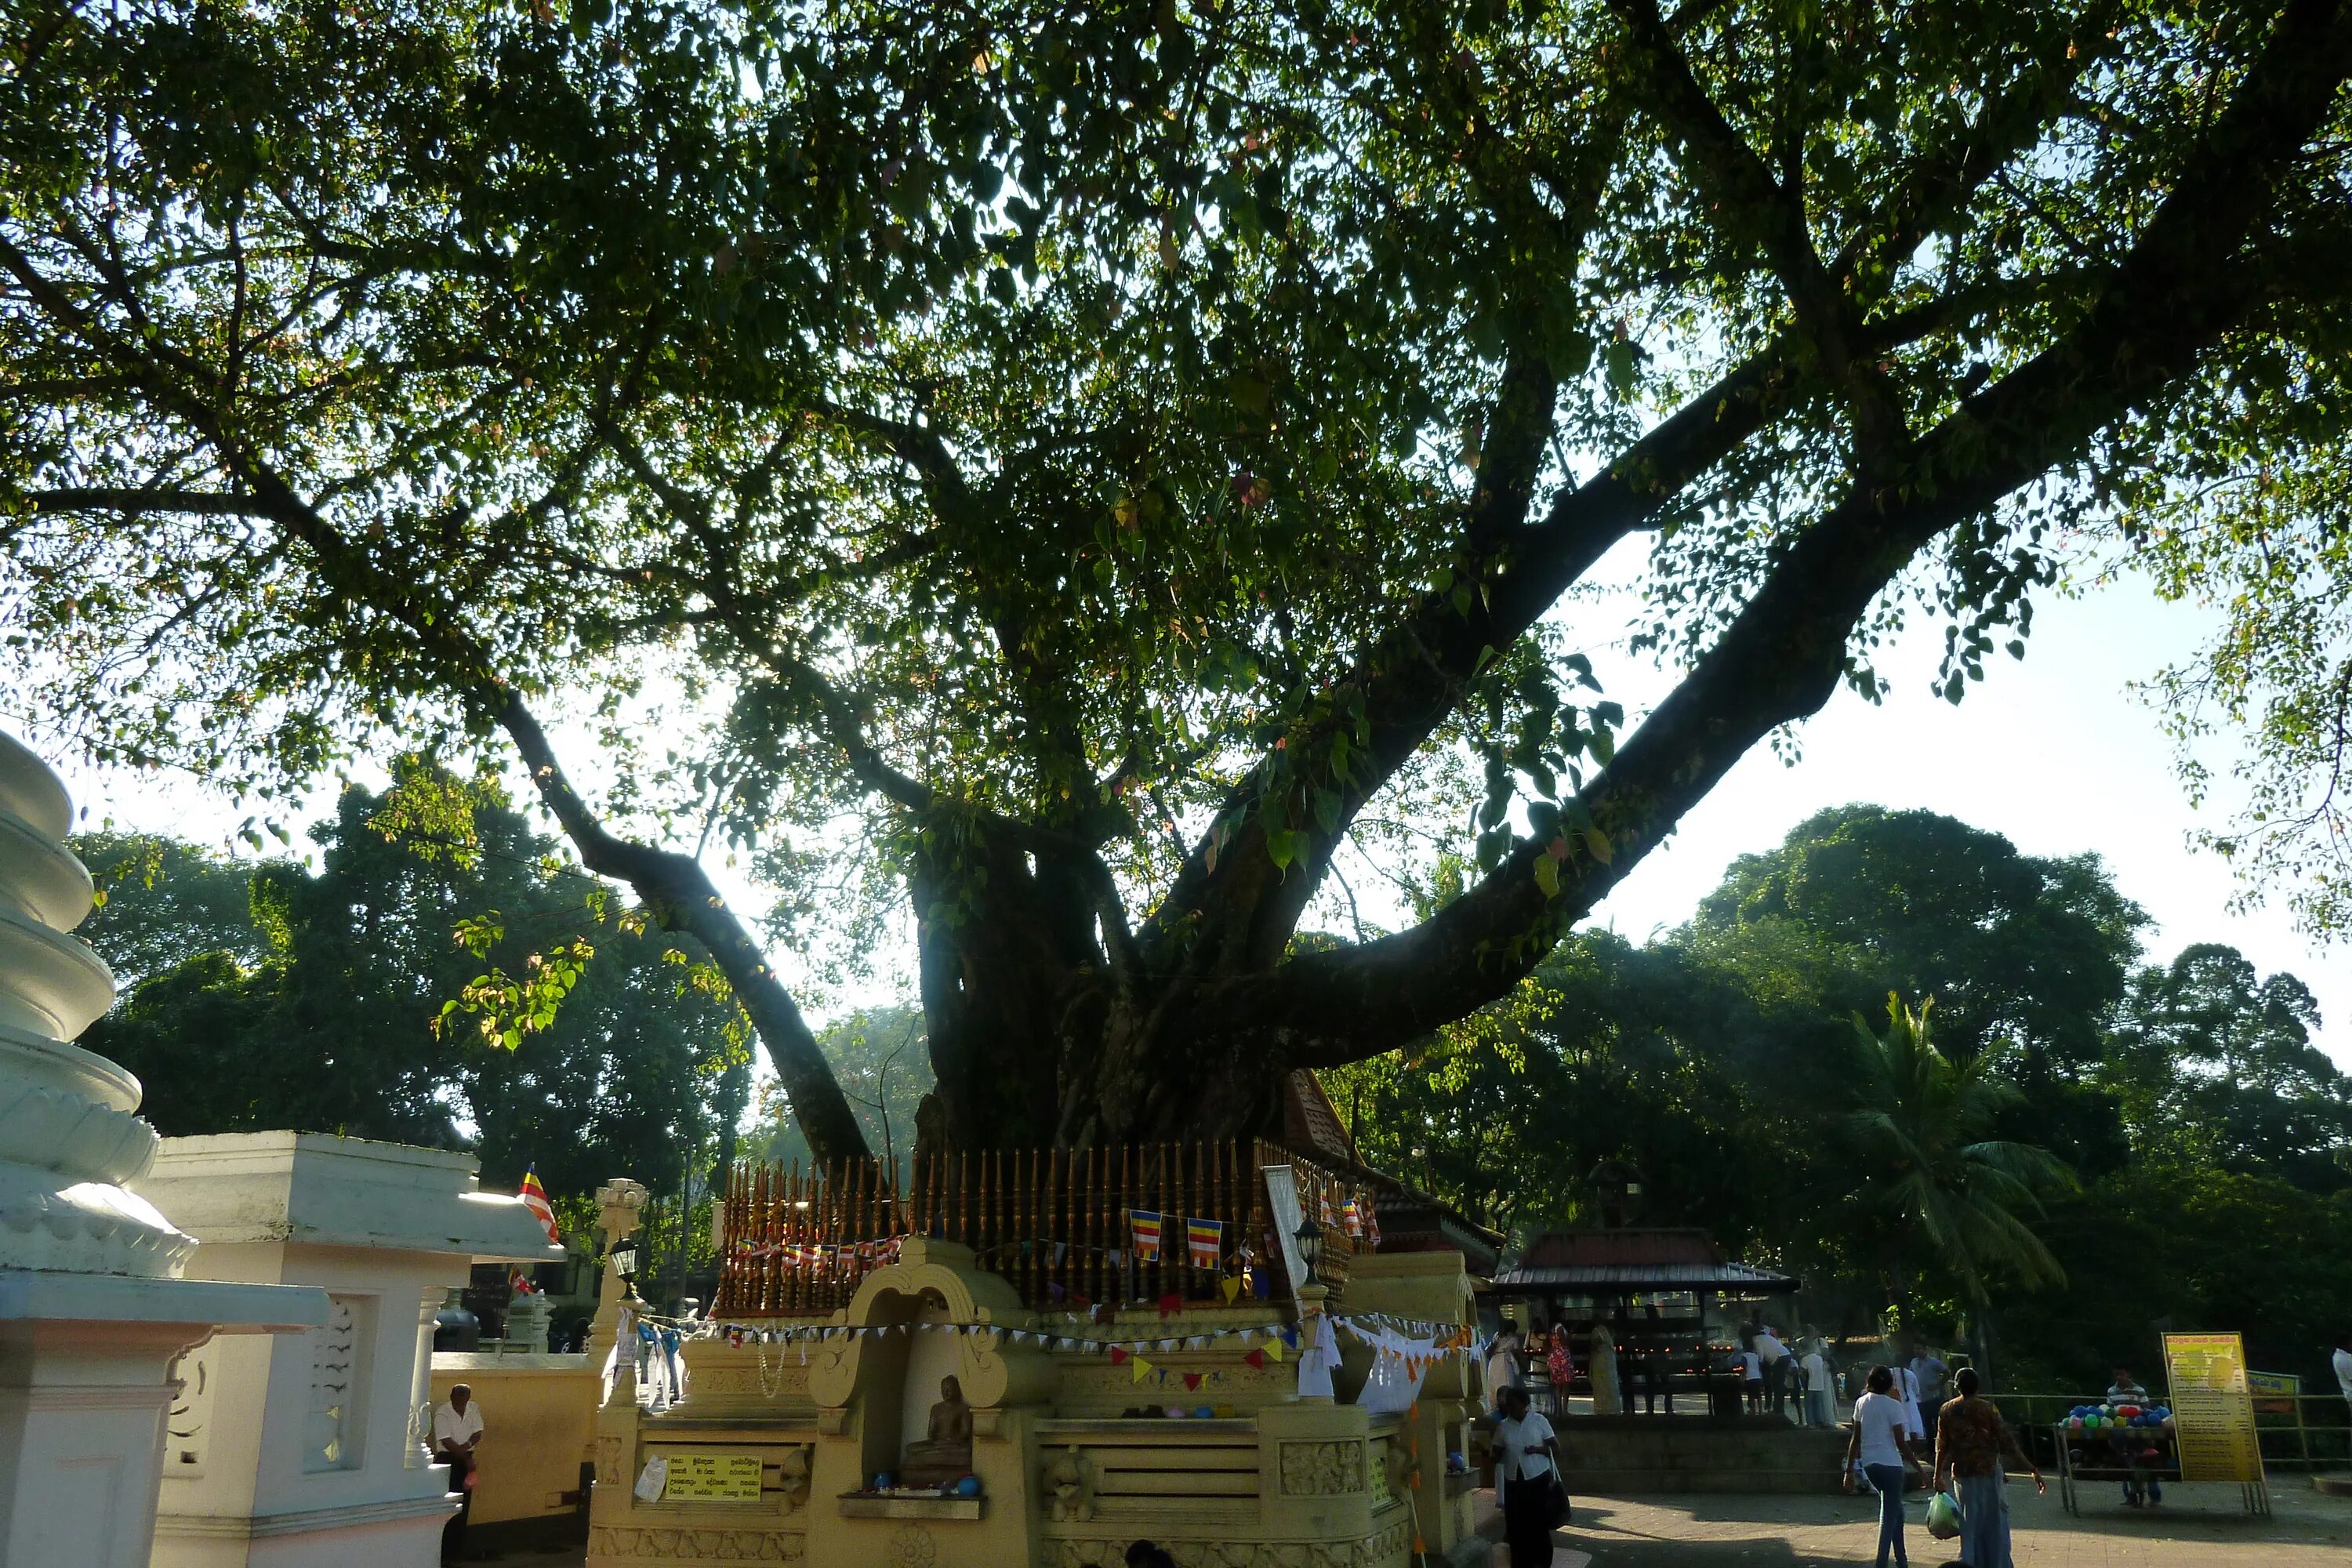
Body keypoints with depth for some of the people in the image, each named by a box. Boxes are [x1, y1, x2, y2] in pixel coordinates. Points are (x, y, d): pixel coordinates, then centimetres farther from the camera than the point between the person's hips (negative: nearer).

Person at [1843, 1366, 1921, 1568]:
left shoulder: (1861, 1403, 5)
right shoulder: (1893, 1405, -10)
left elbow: (1856, 1439, 6)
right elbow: (1901, 1443, -11)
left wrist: (1849, 1470, 10)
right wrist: (1917, 1466, -2)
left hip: (1868, 1464, 6)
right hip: (1890, 1464, -6)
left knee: (1895, 1510, 21)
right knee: (1889, 1516, 1)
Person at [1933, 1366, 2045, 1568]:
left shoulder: (1947, 1411, 0)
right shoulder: (1988, 1409, -11)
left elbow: (1942, 1446, 4)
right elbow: (2008, 1444, -14)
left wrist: (1938, 1475, 14)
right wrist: (2034, 1470, -12)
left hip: (1962, 1474, 3)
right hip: (1989, 1472, -3)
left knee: (1970, 1524, 13)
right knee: (1995, 1523, 9)